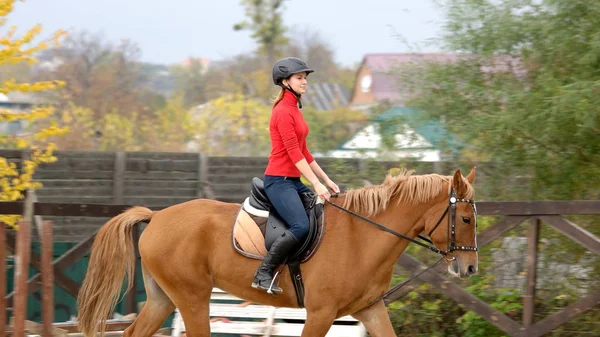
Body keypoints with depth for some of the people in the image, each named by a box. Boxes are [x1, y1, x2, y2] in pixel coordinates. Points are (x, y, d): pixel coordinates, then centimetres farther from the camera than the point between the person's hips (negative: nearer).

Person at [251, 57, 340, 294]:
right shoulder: (283, 111, -12)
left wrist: (326, 180, 16)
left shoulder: (294, 110, 17)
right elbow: (294, 154, -18)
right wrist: (317, 185, -19)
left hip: (293, 181, 10)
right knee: (301, 226, -26)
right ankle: (263, 274, -19)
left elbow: (304, 152, 21)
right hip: (279, 181, -10)